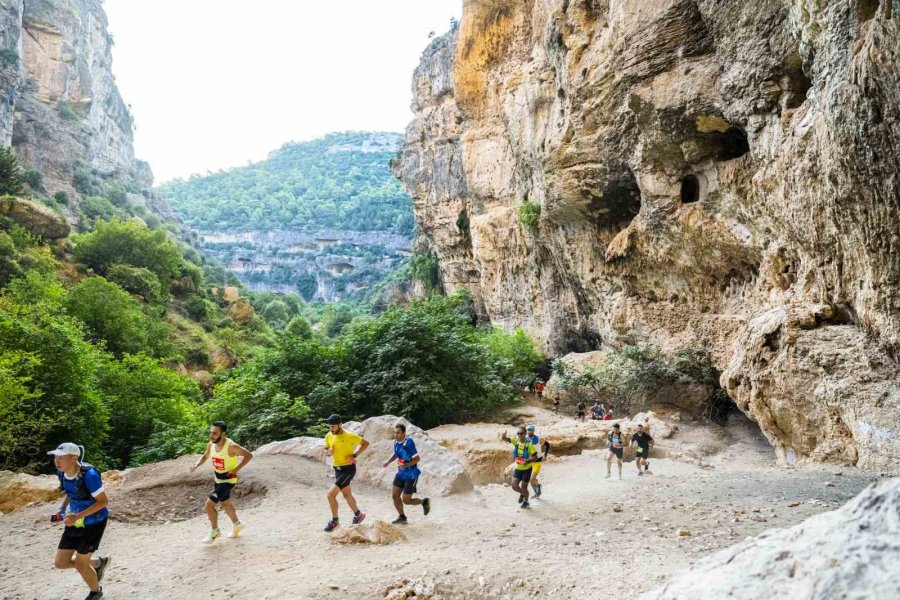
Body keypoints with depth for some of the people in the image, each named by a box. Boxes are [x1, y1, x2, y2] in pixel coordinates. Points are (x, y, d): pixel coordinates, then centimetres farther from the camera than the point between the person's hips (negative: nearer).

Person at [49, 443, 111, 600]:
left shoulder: (88, 474, -30)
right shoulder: (62, 473, -8)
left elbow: (103, 501, -23)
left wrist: (77, 516, -30)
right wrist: (62, 509, -1)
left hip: (94, 523, -7)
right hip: (75, 523, 7)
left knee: (80, 564, 4)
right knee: (60, 563, 9)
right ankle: (99, 562, 34)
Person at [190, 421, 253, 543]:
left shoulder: (231, 446, -29)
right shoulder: (211, 445, -8)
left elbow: (249, 455, -23)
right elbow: (204, 456, 12)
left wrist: (236, 469, -26)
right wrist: (196, 465, -8)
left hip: (228, 479, -8)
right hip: (217, 478, 8)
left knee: (210, 503, -13)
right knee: (225, 503, 23)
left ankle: (214, 531, 9)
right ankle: (237, 524, 46)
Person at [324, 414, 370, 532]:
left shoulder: (350, 436, -20)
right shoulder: (328, 436, -1)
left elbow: (366, 443, -11)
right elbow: (327, 450, 13)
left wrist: (354, 455, -18)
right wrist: (329, 451, -11)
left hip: (348, 469, -7)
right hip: (337, 469, 7)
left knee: (331, 494, -13)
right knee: (346, 495, 20)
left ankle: (334, 521, 5)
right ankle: (358, 514, 42)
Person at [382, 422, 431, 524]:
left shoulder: (409, 442, -22)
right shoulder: (396, 442, 0)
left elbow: (417, 458, -21)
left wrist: (406, 465, -33)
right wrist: (388, 461, 4)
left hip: (411, 475, -7)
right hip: (400, 473, 7)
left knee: (406, 500, -2)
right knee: (395, 495, 4)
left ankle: (424, 501, 24)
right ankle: (402, 517, 22)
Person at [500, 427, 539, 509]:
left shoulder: (529, 444, -21)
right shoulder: (515, 441, -10)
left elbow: (535, 457, -16)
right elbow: (503, 438, -17)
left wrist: (528, 461, -33)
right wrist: (503, 435, -41)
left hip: (527, 469, -3)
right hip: (517, 468, 3)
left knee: (523, 486, 4)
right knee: (514, 485, -7)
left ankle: (526, 502, 32)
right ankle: (522, 493, 28)